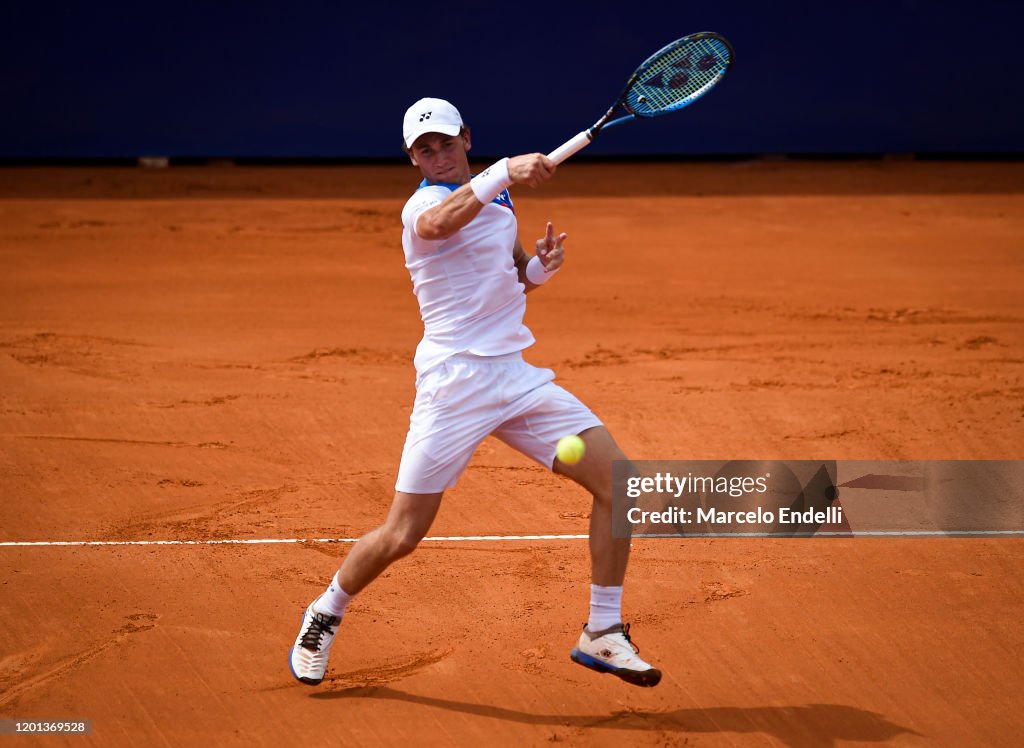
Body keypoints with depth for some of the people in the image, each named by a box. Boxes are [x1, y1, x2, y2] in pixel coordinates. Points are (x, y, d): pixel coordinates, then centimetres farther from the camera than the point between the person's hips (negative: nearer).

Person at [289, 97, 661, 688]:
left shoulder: (497, 197, 15)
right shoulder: (424, 203, -10)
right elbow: (439, 223, -37)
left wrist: (539, 267, 4)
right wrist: (505, 171, -46)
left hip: (517, 374, 7)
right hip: (455, 381, -7)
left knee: (619, 480, -5)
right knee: (402, 536, -5)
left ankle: (603, 633, 5)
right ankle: (326, 615, 25)